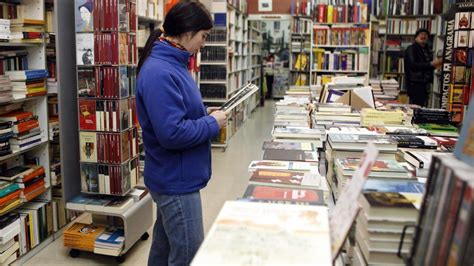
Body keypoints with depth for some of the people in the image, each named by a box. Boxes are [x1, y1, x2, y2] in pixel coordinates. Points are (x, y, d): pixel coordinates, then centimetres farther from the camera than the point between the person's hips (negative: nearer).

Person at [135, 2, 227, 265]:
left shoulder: (171, 64, 8)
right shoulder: (160, 73, -24)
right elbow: (172, 133, -29)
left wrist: (204, 114, 5)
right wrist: (212, 124, -15)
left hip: (172, 178, 10)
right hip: (177, 181, -10)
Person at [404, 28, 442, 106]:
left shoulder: (427, 50, 19)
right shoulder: (411, 49, -5)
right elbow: (413, 65, -19)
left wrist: (435, 65, 7)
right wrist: (431, 64, -20)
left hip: (424, 84, 8)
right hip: (415, 84, -8)